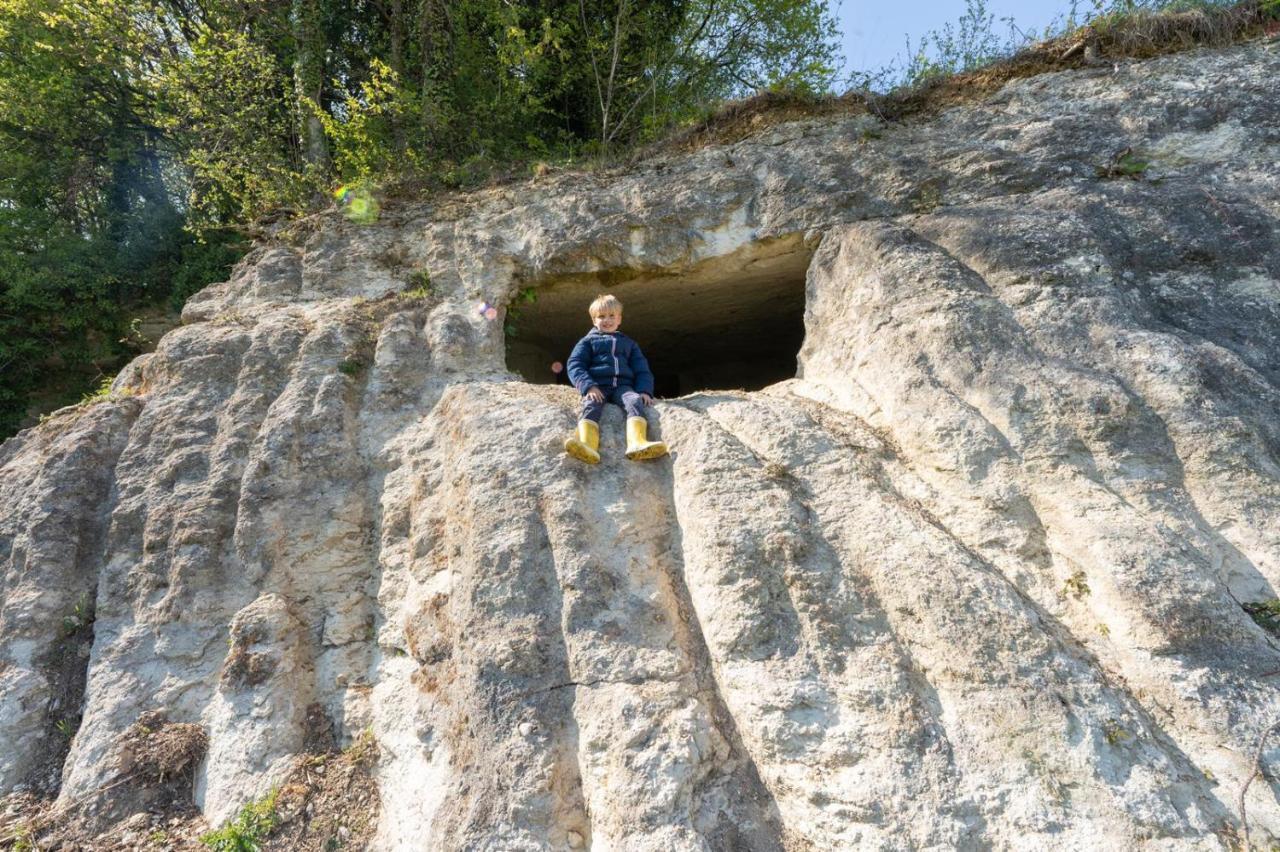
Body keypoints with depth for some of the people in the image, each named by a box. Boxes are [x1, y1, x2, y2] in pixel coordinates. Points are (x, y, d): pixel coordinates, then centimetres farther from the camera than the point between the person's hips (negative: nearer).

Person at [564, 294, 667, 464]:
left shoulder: (629, 343, 30)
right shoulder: (588, 341, 21)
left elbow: (642, 369, 23)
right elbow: (574, 365, 7)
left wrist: (645, 390, 1)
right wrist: (588, 386, -12)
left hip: (622, 386, 2)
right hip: (597, 386, -1)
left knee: (635, 401, -31)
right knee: (591, 405, -34)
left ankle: (637, 443, -55)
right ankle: (587, 446, -60)